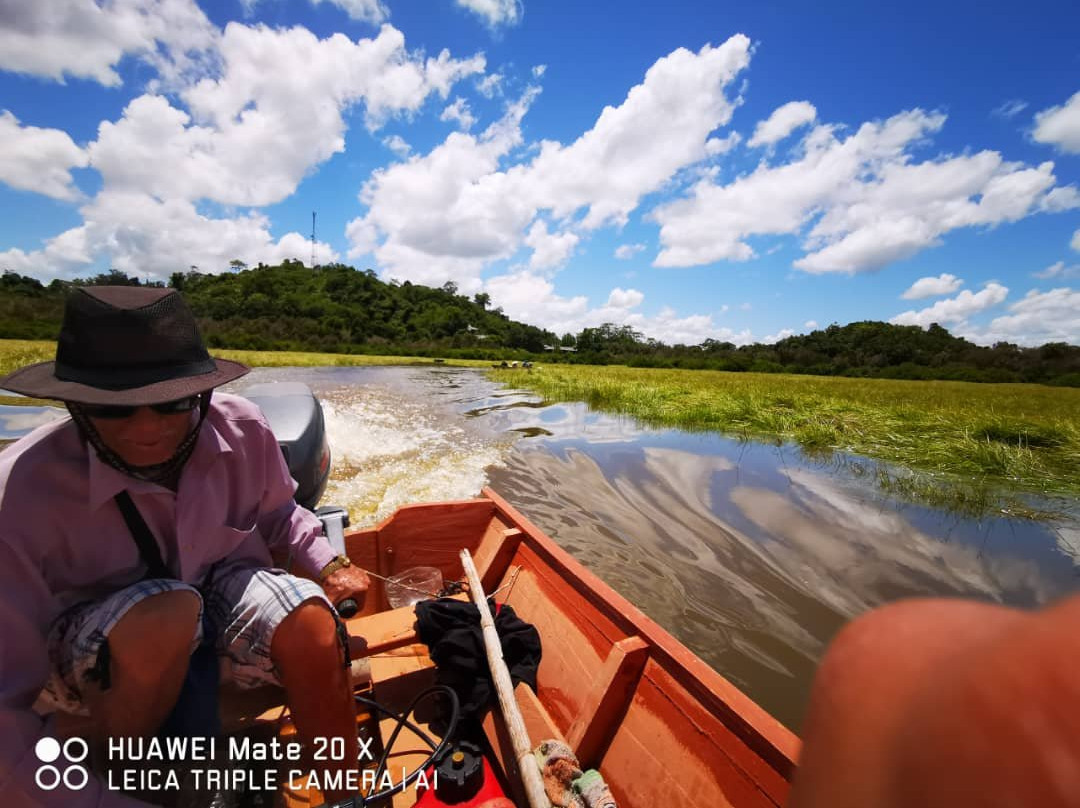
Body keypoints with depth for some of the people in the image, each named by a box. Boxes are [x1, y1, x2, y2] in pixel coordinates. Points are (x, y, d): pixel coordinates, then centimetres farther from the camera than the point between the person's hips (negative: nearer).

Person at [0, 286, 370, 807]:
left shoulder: (242, 430, -18)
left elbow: (276, 514, 4)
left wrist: (328, 566, -11)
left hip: (220, 587, 2)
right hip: (86, 645, -1)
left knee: (311, 623, -28)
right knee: (167, 611, -35)